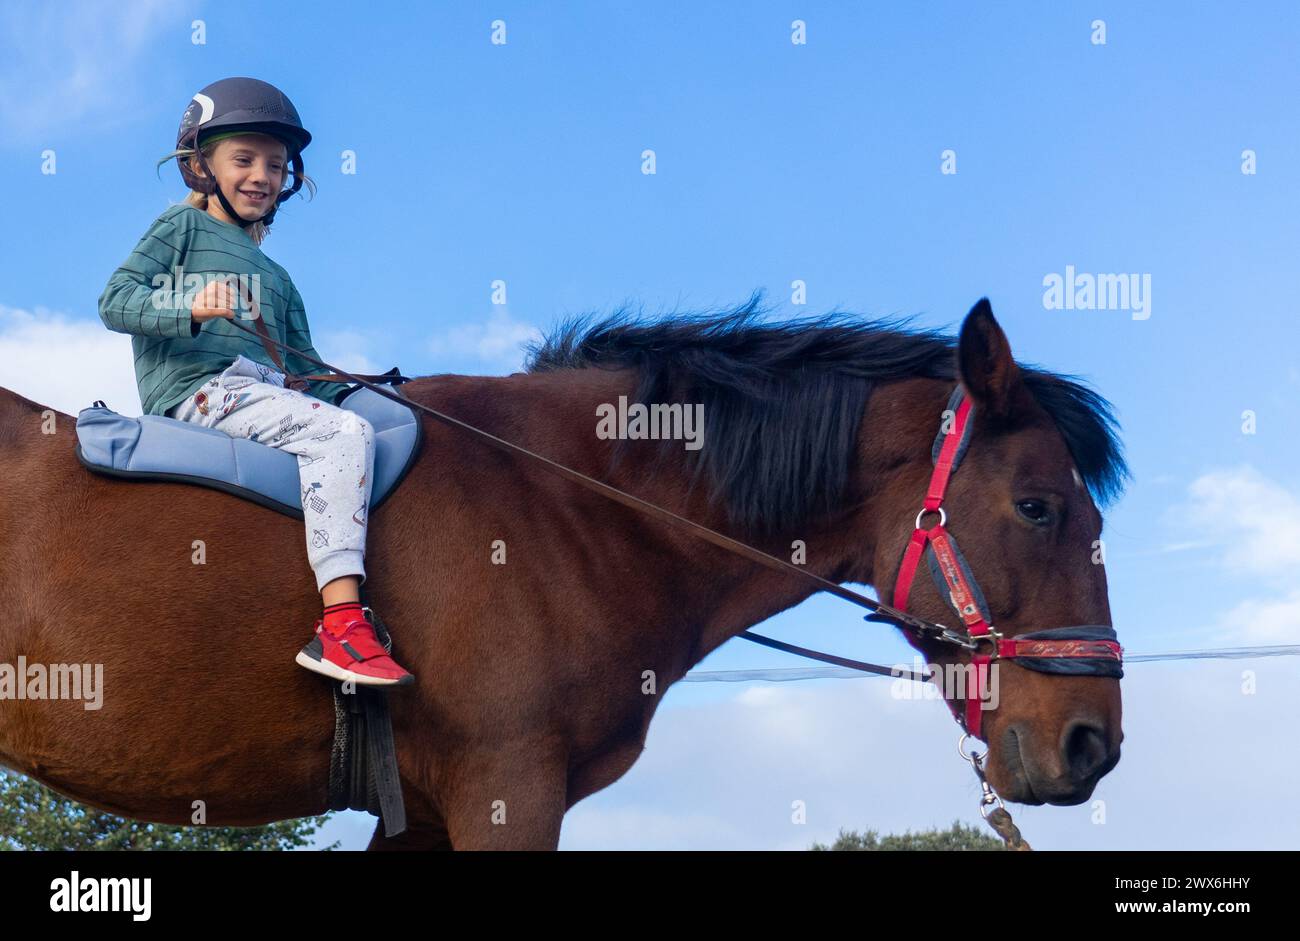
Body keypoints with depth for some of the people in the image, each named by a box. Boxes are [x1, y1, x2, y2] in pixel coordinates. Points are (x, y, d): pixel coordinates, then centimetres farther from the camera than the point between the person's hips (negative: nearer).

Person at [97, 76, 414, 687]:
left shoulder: (276, 279, 30)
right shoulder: (183, 226, 10)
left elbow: (304, 362, 27)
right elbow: (115, 302, -4)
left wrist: (316, 383, 4)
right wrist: (190, 308, -21)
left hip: (268, 388, 7)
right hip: (198, 389, -7)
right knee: (344, 433, -27)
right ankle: (340, 626, -39)